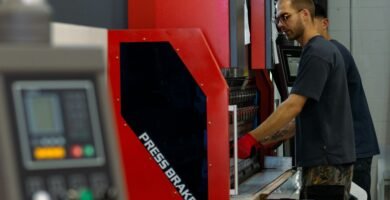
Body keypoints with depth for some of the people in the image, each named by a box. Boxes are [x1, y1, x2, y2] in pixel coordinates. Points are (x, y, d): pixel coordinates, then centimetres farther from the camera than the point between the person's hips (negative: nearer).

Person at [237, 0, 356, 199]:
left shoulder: (317, 52, -14)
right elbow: (307, 116, 19)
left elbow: (293, 106, -20)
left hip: (327, 160, -9)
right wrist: (267, 139, 14)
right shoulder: (318, 50, 17)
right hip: (325, 158, 9)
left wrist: (252, 138, -16)